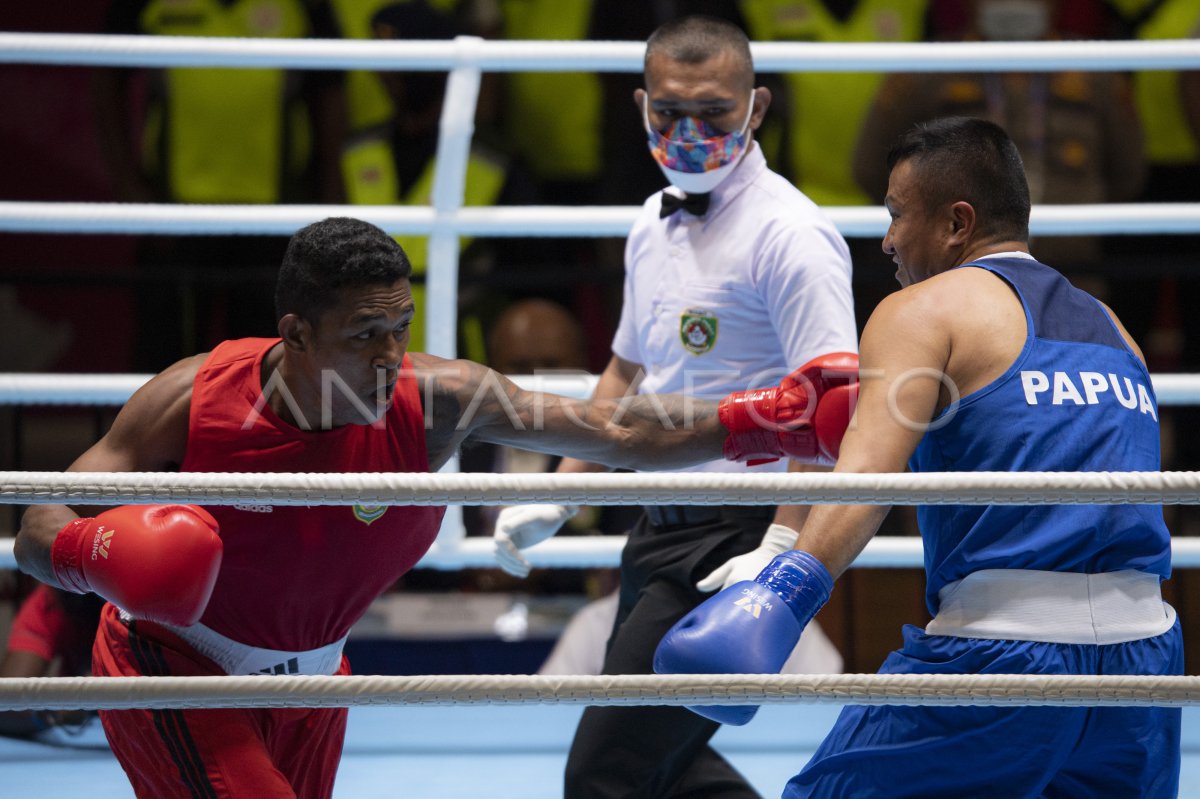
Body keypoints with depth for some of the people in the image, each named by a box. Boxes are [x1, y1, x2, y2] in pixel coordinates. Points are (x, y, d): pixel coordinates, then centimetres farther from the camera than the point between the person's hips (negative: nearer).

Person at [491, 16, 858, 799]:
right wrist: (559, 498, 19)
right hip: (662, 529, 9)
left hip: (738, 541, -9)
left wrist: (782, 550, -29)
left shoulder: (788, 232, -15)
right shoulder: (654, 228, 12)